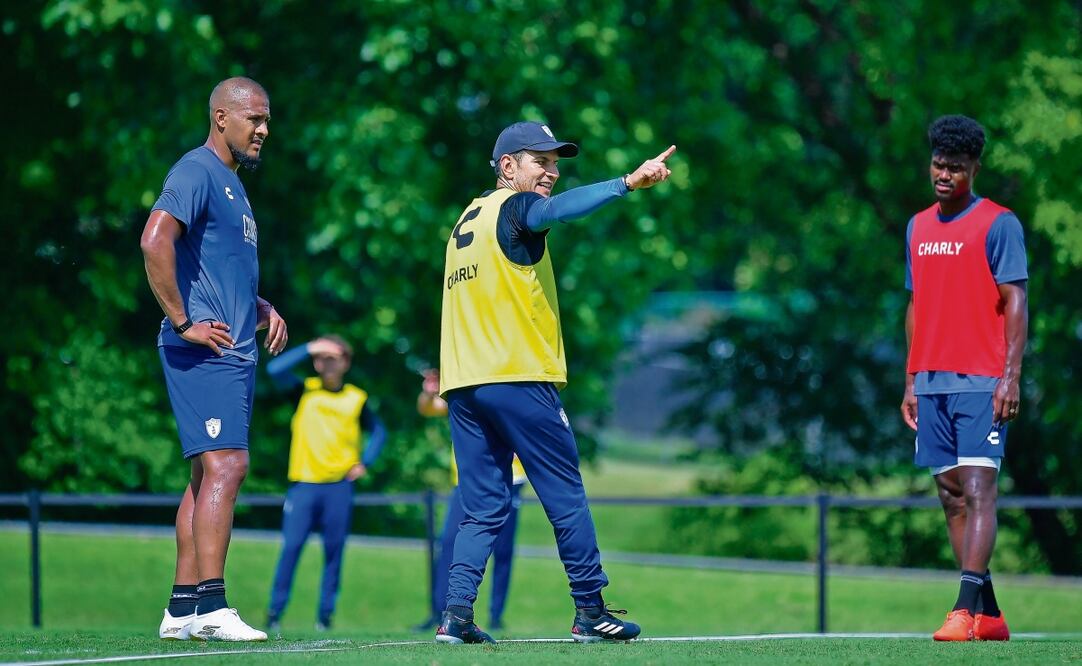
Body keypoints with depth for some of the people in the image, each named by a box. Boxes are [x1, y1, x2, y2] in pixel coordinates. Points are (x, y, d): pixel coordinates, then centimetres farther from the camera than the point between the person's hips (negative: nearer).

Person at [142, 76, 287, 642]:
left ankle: (181, 610, 11)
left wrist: (262, 311, 15)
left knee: (209, 475, 9)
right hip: (205, 351, -10)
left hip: (235, 353, 10)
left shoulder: (232, 184, 23)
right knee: (225, 466, -17)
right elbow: (154, 241, -24)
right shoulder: (197, 171, -8)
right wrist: (182, 322, -21)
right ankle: (211, 607, -21)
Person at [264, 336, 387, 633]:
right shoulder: (305, 391, 4)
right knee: (291, 546, -8)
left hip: (339, 484, 1)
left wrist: (364, 463, 6)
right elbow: (275, 369, -12)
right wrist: (309, 349, -12)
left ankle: (325, 615, 8)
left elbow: (377, 432, 20)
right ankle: (274, 613, -3)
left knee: (334, 550, 2)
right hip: (304, 483, -1)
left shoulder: (356, 399, 8)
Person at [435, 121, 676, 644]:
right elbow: (557, 209, -27)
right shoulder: (515, 207, -5)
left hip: (461, 384, 8)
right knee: (566, 498, 1)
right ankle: (590, 611, 3)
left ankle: (457, 612, -6)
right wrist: (628, 183, -37)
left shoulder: (468, 218, 20)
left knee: (483, 507, 7)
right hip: (519, 380, -8)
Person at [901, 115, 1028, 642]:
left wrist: (1011, 376, -16)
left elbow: (1015, 303, -8)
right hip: (931, 382, 7)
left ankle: (967, 609, -20)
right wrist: (911, 381, 16)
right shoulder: (919, 227, 15)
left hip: (980, 381, -7)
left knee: (977, 489, -14)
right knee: (951, 496, 5)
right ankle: (989, 614, 8)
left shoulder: (998, 224, -4)